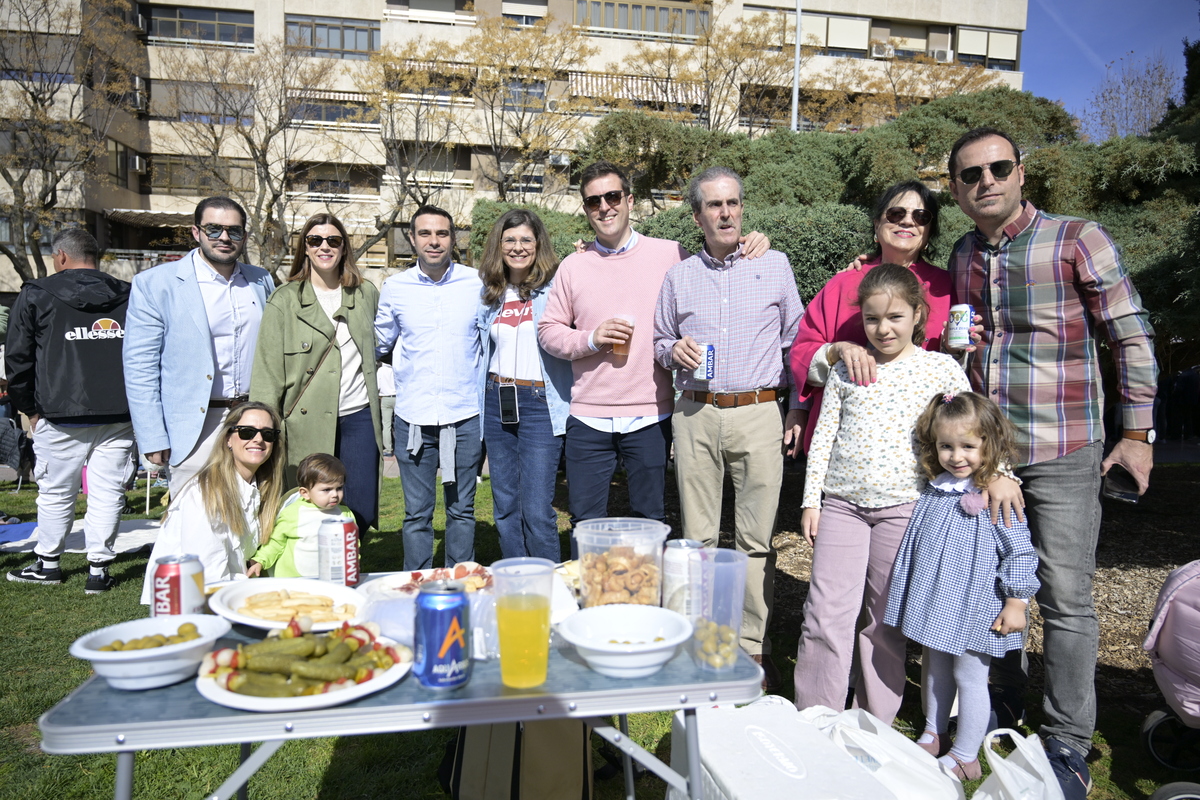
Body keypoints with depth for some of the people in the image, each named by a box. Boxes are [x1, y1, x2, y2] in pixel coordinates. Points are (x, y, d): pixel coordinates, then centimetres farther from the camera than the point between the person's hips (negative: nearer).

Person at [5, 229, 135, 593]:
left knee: (55, 493, 12)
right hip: (119, 416, 2)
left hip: (61, 416, -1)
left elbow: (17, 358, 6)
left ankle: (47, 564, 26)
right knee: (107, 493, 4)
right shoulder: (129, 296, 9)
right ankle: (98, 570, 8)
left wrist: (30, 408, 14)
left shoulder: (37, 295, 4)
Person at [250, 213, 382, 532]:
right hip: (307, 423, -3)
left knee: (362, 514, 3)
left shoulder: (367, 293, 10)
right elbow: (267, 371, -3)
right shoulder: (284, 300, 1)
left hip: (359, 417, 3)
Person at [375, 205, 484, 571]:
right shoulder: (394, 288, 4)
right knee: (416, 514, 8)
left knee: (461, 511, 11)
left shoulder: (477, 284, 0)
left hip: (464, 417, -1)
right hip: (413, 418, 1)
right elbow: (378, 344, 18)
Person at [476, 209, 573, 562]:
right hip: (496, 401, 6)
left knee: (537, 510, -5)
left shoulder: (555, 286, -4)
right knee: (505, 506, 13)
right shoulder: (489, 293, 12)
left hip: (539, 403, -5)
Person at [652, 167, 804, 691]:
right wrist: (673, 350, -3)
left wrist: (797, 408, 4)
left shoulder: (775, 265, 9)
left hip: (759, 415, -1)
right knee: (698, 536, 6)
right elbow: (660, 341, 20)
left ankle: (754, 647, 14)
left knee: (756, 538, 1)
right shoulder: (678, 277, 12)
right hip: (695, 416, 2)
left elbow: (795, 341, 10)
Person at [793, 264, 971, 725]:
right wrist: (811, 499, 4)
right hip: (840, 503, 1)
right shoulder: (846, 368, 5)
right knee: (826, 613, -1)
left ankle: (874, 726, 25)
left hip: (902, 507, -1)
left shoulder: (941, 369, 1)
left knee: (886, 620, 9)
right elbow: (824, 436, 7)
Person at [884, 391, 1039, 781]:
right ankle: (932, 737, 38)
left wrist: (1017, 602, -14)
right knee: (935, 670, 20)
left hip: (974, 607, -6)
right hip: (934, 600, 6)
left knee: (969, 677, 8)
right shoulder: (933, 490, 1)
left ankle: (966, 756, 23)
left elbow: (1020, 552, -14)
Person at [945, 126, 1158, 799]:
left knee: (1066, 598, 0)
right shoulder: (963, 256, 9)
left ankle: (1068, 744, 16)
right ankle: (1007, 704, 33)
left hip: (1062, 454, -5)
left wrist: (1138, 434, -5)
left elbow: (1133, 337, -4)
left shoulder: (1078, 240, -7)